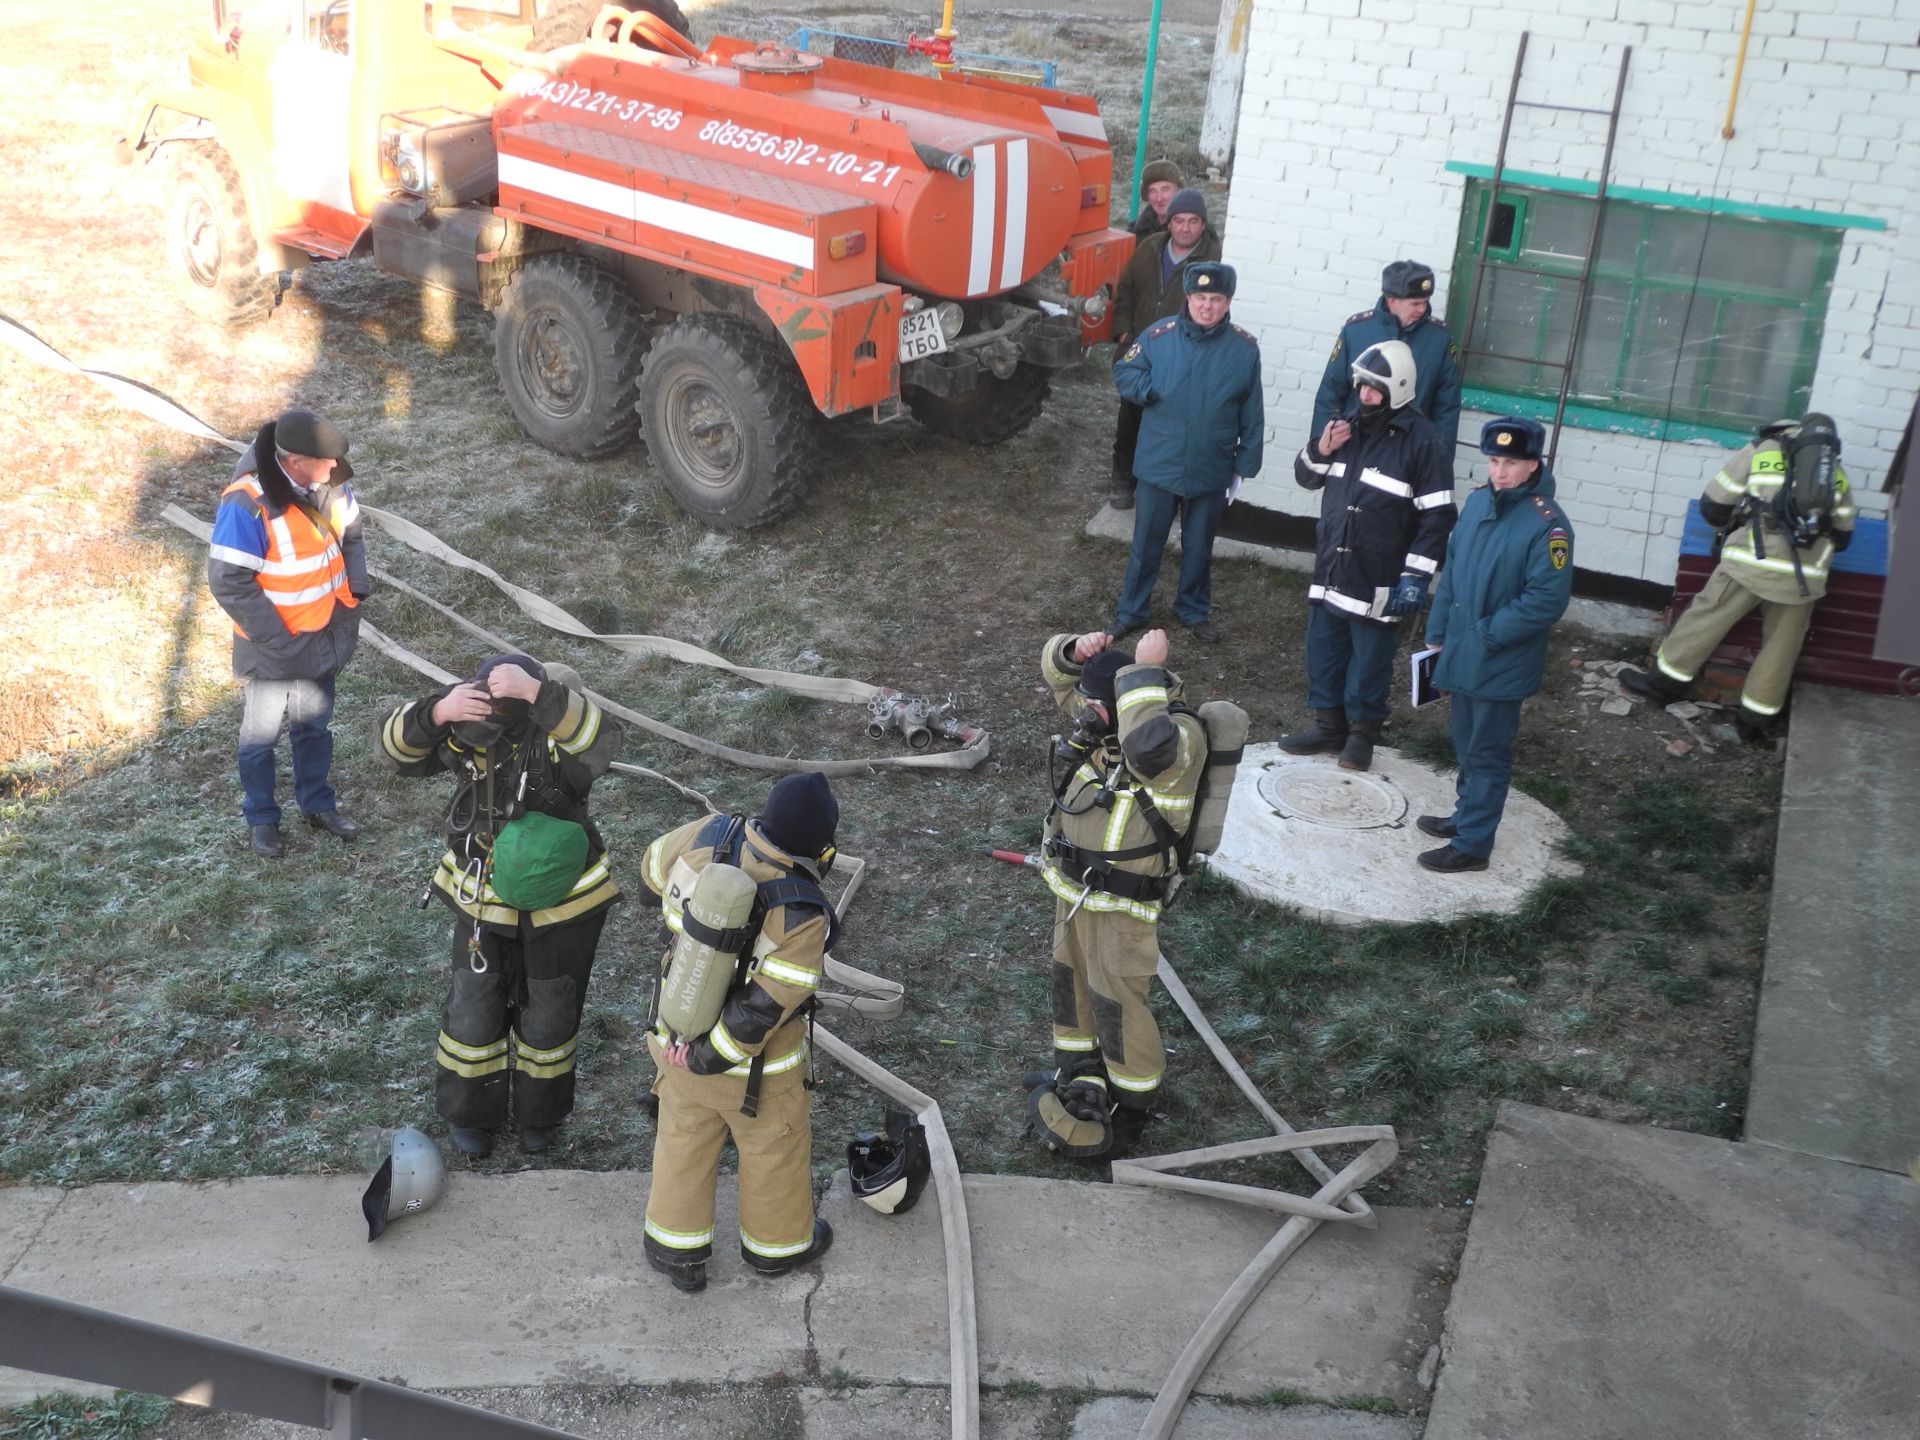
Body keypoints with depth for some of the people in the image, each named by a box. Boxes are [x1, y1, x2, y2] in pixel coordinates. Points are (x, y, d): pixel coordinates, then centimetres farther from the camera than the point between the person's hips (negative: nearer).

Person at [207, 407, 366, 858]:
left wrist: (355, 592, 0)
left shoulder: (329, 484, -9)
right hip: (273, 648, -6)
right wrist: (279, 639, -22)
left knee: (314, 726, 23)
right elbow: (228, 583, -26)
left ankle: (318, 804, 42)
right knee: (262, 734, 15)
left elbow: (350, 534, 10)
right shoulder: (248, 504, -29)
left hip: (322, 640, 6)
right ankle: (261, 819, 33)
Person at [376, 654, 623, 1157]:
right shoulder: (464, 725, -18)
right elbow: (396, 748, -24)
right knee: (472, 1012, 15)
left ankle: (540, 1114, 45)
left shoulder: (559, 734, -28)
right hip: (482, 901, 2)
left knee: (548, 1015, 18)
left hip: (561, 904, -2)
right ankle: (469, 1113, 42)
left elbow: (601, 743, -49)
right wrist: (438, 710, -44)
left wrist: (537, 692, -60)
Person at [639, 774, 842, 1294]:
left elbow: (655, 867, 3)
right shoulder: (801, 917, -34)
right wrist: (706, 1058, -16)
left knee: (683, 1141, 25)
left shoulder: (705, 838, -21)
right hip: (757, 1065, -4)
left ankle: (676, 1252, 43)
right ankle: (778, 1243, 47)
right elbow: (763, 1009, -30)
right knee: (774, 1149, 23)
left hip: (677, 1031, 4)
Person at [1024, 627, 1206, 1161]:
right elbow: (1054, 668, 9)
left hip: (1123, 900, -8)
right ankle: (1080, 1075, 45)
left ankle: (1129, 1110, 22)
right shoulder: (1101, 712, -5)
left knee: (1116, 998, 2)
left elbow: (1146, 746, -51)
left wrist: (1143, 672, -40)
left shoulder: (1180, 736, -27)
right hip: (1074, 885, 8)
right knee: (1072, 980, 23)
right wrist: (1077, 650, -14)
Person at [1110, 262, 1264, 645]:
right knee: (1146, 545, 11)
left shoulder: (1244, 349, -7)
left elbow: (1252, 415, 0)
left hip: (1212, 471, 1)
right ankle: (1130, 611, 27)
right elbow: (1123, 372, 4)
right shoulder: (1160, 335, -10)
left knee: (1199, 548, 17)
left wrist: (1245, 465, 1)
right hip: (1159, 466, -1)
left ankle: (1194, 611, 36)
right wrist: (1150, 392, -16)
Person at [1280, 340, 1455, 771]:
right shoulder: (1347, 423, 5)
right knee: (1322, 648, 14)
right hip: (1331, 569, 6)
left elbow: (1437, 515, -13)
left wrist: (1416, 575, -18)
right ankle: (1328, 724, 29)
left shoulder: (1419, 440, -14)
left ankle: (1363, 731, 22)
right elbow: (1307, 477, 17)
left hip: (1378, 579, -6)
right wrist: (1320, 451, -5)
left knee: (1370, 659, 6)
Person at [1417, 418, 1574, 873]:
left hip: (1501, 664, -7)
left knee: (1487, 753, 4)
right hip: (1461, 654, 7)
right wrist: (1437, 633, 11)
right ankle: (1468, 814, 39)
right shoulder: (1477, 501, 2)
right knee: (1467, 745, 22)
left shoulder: (1547, 524, -20)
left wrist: (1487, 634, -18)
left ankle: (1472, 844, 13)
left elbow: (1547, 600, -21)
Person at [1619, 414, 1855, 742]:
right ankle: (1755, 721, 17)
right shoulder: (1837, 473, 21)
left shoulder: (1761, 451, 13)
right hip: (1807, 571, 3)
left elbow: (1712, 506, 12)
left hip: (1756, 557, -2)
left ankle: (1664, 683, 20)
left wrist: (1736, 526, 32)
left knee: (1708, 616, 11)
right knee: (1781, 645, 12)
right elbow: (1841, 537, 24)